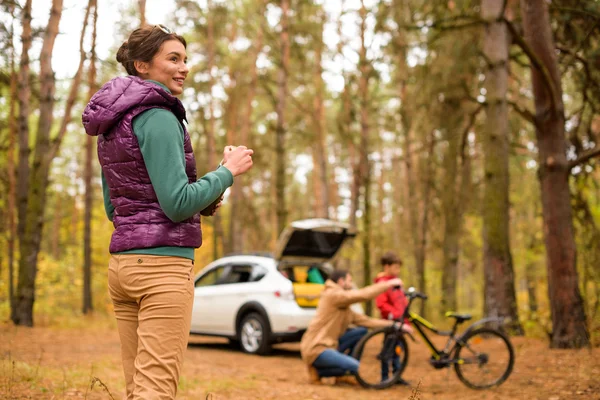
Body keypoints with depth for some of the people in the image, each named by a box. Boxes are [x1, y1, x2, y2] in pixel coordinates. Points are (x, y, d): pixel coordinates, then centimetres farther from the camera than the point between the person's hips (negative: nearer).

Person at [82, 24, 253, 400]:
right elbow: (177, 204, -17)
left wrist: (199, 202, 15)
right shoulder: (158, 118, -12)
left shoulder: (111, 126, 15)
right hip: (163, 264, -9)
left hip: (122, 263, 9)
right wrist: (228, 171, -5)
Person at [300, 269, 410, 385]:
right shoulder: (333, 295, -13)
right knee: (354, 367, -26)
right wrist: (388, 284, -12)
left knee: (361, 331, 5)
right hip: (315, 349, -10)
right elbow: (364, 295, -21)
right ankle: (316, 372, -5)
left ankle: (342, 375, 8)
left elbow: (364, 320, 13)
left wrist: (392, 324, 6)